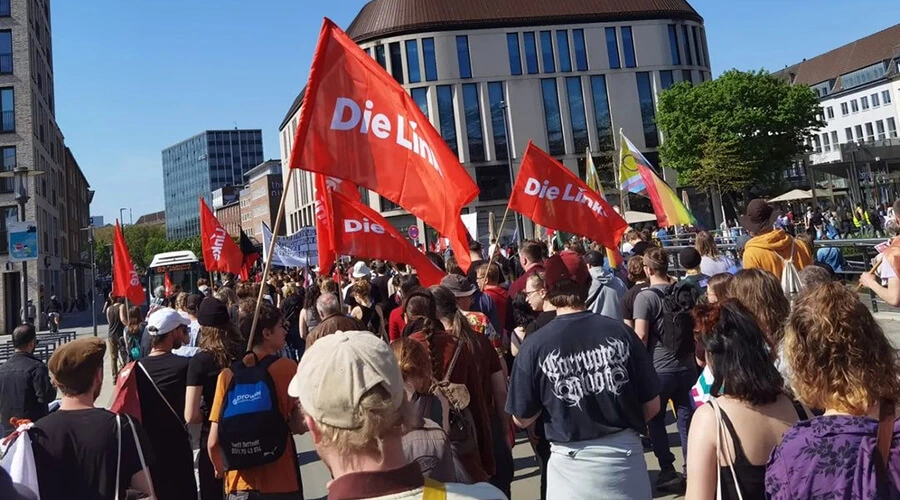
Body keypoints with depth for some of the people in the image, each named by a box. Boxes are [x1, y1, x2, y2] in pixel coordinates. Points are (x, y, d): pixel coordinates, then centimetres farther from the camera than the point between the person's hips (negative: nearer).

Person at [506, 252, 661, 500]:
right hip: (625, 453, 2)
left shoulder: (535, 346, -13)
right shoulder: (621, 332, -9)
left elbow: (522, 419, -4)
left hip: (572, 461, -1)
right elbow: (652, 405, 0)